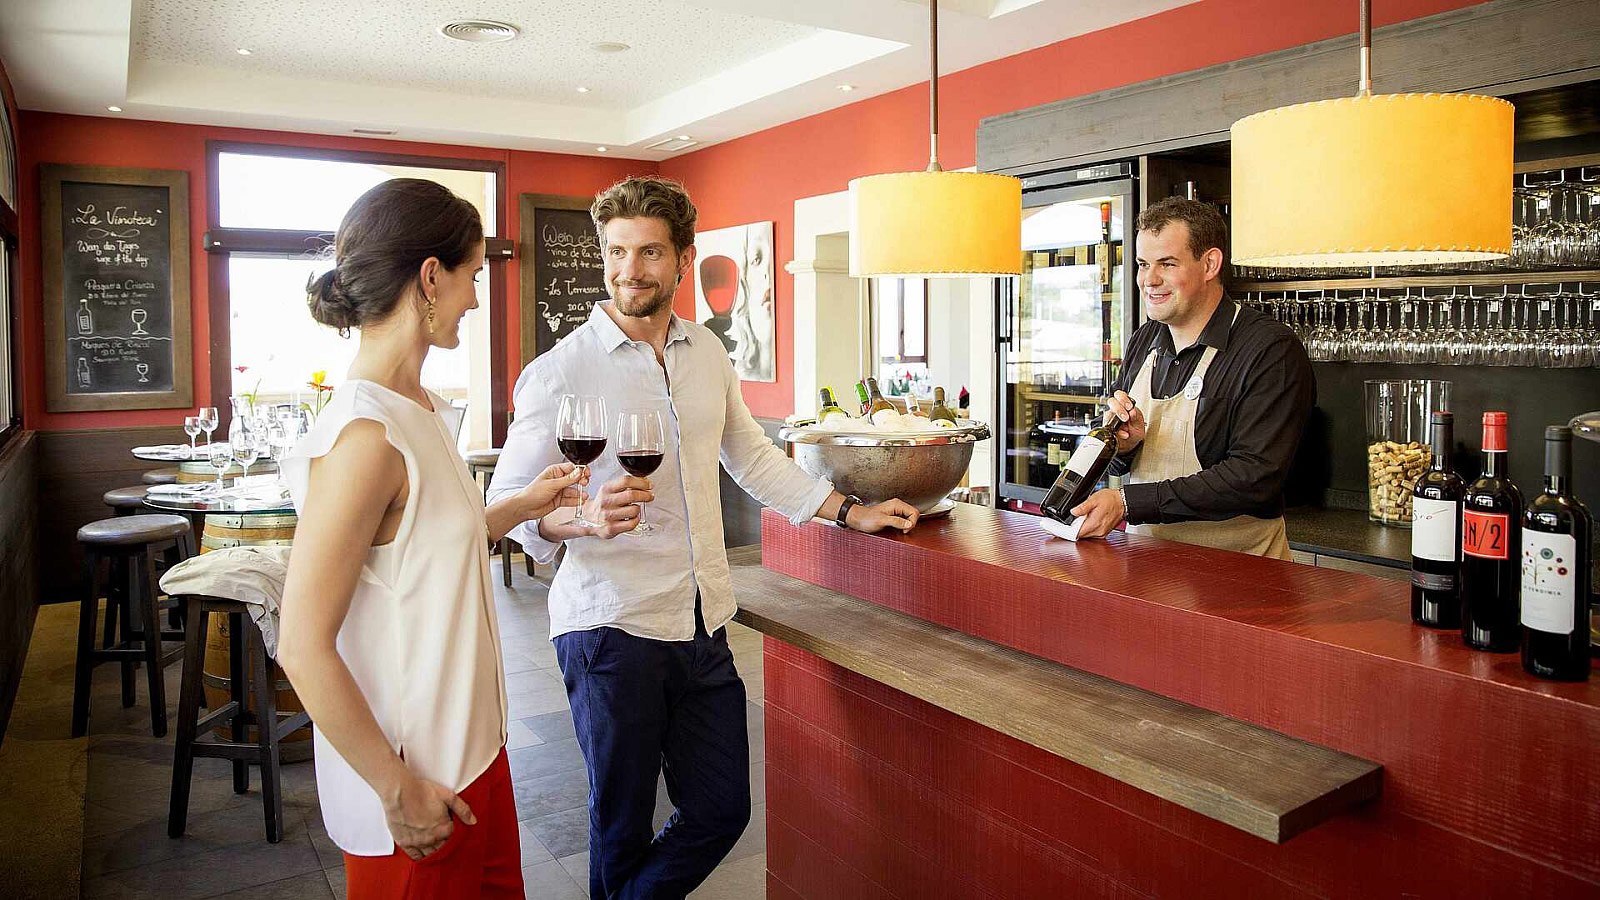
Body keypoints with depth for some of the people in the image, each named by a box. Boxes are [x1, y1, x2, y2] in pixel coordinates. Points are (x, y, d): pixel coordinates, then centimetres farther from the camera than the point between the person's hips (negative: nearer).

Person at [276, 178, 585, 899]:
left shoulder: (418, 407, 3)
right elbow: (304, 648, -23)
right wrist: (401, 792, -18)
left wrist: (518, 508, 12)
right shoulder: (365, 436, -24)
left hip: (470, 748, 9)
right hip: (417, 784, -8)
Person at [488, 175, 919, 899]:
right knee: (623, 826, 9)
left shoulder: (707, 353, 8)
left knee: (722, 810, 11)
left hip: (703, 623, 5)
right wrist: (583, 518, -29)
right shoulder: (559, 372, -9)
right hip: (611, 628, -5)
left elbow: (750, 454, 20)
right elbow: (506, 503, -9)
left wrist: (849, 512, 17)